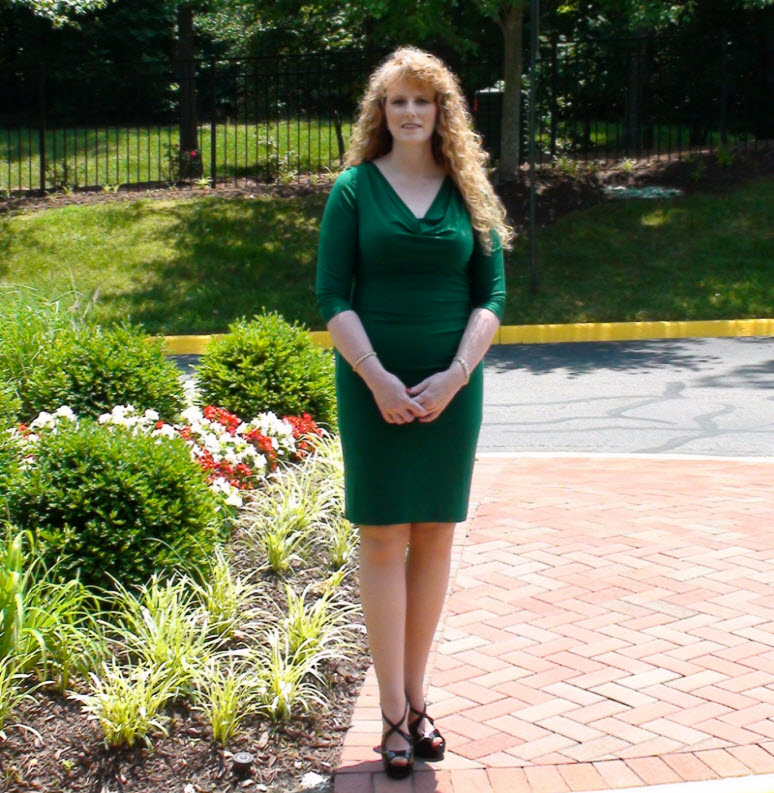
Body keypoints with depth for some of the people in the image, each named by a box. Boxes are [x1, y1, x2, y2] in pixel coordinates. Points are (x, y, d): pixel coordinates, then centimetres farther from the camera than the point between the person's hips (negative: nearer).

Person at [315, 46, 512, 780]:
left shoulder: (469, 194, 5)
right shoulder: (355, 189, 0)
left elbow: (491, 294, 3)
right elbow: (331, 295, -4)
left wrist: (455, 375, -11)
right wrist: (379, 378, -14)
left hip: (451, 389, 2)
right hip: (373, 387, -2)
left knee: (435, 536, 7)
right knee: (383, 540, 0)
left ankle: (416, 697, 19)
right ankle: (394, 714, 7)